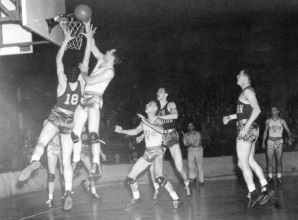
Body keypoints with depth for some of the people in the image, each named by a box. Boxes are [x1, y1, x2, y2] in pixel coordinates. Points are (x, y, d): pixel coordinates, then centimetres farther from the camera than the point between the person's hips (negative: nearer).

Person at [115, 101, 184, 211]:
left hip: (157, 152, -7)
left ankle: (176, 200, -20)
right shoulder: (144, 121, 9)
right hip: (147, 153, 7)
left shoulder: (157, 120, -11)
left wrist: (146, 122, -30)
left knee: (159, 178, -29)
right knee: (130, 177, 5)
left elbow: (161, 130, -33)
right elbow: (135, 131, 25)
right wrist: (122, 131, 13)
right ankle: (136, 199, 26)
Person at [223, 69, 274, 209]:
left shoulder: (247, 91, -11)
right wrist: (230, 117, 24)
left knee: (242, 163, -8)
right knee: (250, 161, 12)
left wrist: (246, 126, -26)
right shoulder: (247, 92, 19)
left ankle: (253, 192, -9)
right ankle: (265, 189, 9)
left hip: (246, 129, -10)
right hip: (250, 129, 10)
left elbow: (257, 109, -23)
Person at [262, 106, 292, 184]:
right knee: (269, 160, -4)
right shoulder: (268, 121, 6)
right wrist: (263, 142, 9)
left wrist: (290, 139, -22)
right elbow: (265, 132, 15)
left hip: (279, 142, -1)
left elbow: (288, 131, -3)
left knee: (279, 161, -2)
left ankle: (279, 178, 4)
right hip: (270, 142, 1)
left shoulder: (282, 121, 0)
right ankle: (270, 178, 1)